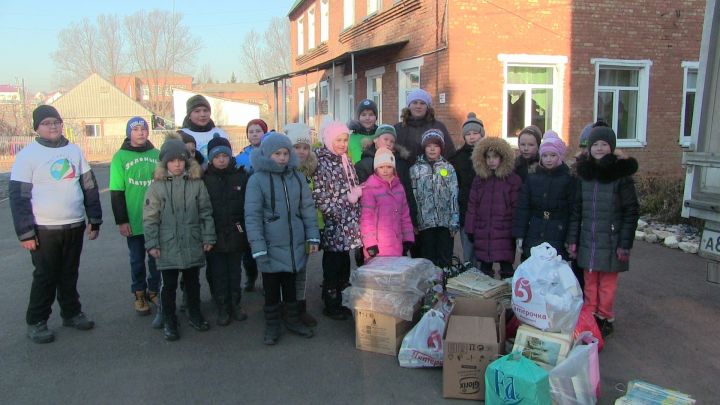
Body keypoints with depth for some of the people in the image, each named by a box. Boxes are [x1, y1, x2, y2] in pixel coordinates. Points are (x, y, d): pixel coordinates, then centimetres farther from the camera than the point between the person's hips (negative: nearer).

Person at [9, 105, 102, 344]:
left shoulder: (74, 150, 6)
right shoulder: (27, 155, -6)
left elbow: (89, 187, 10)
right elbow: (19, 197, -8)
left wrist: (94, 220, 7)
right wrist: (25, 233, -12)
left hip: (75, 226, 4)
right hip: (44, 229, -4)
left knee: (70, 274, 16)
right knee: (45, 277, 5)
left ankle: (71, 313, 30)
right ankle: (36, 322, 19)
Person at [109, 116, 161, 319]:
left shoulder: (157, 154, 3)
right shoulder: (120, 157, -3)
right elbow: (116, 192, -4)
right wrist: (121, 221, -7)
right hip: (134, 220, -2)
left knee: (156, 258, 11)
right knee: (137, 260, 10)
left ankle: (153, 291, 29)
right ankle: (139, 294, 27)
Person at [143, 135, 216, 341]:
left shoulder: (196, 183, -1)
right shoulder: (157, 186, -4)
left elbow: (206, 212, 3)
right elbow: (150, 218, -3)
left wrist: (208, 238, 1)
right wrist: (152, 244, -7)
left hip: (193, 245, 2)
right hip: (167, 247, -1)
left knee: (193, 282, 17)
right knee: (168, 285, 9)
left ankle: (195, 314, 35)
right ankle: (169, 321, 25)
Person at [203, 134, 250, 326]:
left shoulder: (241, 176, -3)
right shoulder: (204, 179, -3)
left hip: (236, 235, 1)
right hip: (214, 236, 0)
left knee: (235, 272, 14)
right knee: (218, 274, 9)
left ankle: (235, 304, 29)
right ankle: (222, 308, 22)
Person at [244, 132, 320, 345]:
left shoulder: (297, 177, 5)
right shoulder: (257, 179, -8)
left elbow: (307, 208, 9)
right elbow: (252, 216, -10)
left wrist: (313, 236, 2)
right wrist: (258, 248, -15)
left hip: (295, 245, 3)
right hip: (272, 247, -3)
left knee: (292, 285, 16)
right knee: (271, 288, 10)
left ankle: (293, 320, 33)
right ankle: (272, 325, 26)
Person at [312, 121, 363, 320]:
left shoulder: (346, 160, 11)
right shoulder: (322, 163, -13)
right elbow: (319, 197, -18)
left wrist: (356, 218, 12)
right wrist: (339, 216, -17)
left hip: (348, 226, 7)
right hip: (333, 226, -7)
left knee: (344, 264, 15)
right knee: (332, 265, 4)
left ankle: (340, 301, 29)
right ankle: (330, 305, 18)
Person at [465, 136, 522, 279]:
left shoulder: (513, 180, -1)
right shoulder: (479, 179, 9)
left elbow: (516, 207, -3)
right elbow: (472, 205, 8)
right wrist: (470, 229, 4)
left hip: (505, 234, -3)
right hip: (482, 234, 3)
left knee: (507, 270, 1)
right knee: (484, 270, 12)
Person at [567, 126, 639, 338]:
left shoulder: (621, 175, -8)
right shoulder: (584, 174, 4)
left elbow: (631, 211, -7)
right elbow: (576, 209, 7)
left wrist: (625, 243, -9)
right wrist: (572, 239, 4)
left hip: (611, 240, -4)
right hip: (587, 239, 4)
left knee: (607, 283, 6)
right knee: (590, 281, 13)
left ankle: (605, 319, 21)